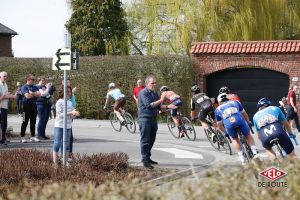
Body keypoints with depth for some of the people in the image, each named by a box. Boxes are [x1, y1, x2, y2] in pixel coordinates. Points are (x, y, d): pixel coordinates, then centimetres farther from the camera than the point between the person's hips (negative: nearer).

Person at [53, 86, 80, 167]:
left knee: (66, 145, 12)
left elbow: (72, 111, 11)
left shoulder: (69, 102, 10)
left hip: (68, 126, 7)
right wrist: (71, 113, -26)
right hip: (59, 126, -7)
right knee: (57, 144, -4)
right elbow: (60, 114, -19)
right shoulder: (59, 102, -11)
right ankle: (55, 164, -2)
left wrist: (75, 113, -12)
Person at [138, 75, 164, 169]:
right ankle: (145, 160, -8)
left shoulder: (155, 93, 16)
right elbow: (149, 105, -20)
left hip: (153, 118, 8)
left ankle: (148, 158, 22)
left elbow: (159, 106, 18)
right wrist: (160, 100, -21)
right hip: (144, 118, -8)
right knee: (145, 140, -8)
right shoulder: (143, 93, -10)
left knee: (151, 140, 12)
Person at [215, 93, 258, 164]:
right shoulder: (235, 102, 34)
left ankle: (242, 159, 20)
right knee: (248, 136, 25)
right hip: (240, 119, 0)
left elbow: (220, 126, 33)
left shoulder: (218, 109, 31)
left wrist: (226, 131, 49)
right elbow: (245, 114, 42)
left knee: (235, 139, 26)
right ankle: (255, 153, 9)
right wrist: (249, 122, 57)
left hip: (228, 123, 0)